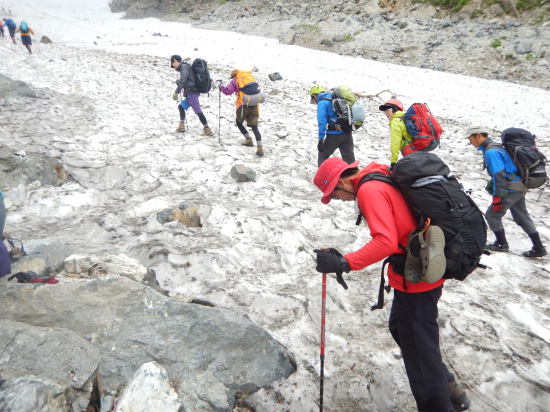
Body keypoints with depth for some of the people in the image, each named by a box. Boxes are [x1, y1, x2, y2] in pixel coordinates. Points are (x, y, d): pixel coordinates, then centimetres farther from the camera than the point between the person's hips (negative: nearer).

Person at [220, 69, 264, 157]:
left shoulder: (235, 81, 4)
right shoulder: (251, 78, 19)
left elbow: (227, 91, -2)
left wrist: (221, 87, 15)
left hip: (243, 106, -4)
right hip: (254, 105, 4)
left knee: (239, 123, 21)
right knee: (254, 127, -1)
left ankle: (249, 140, 20)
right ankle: (260, 148, -13)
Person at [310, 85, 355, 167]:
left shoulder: (322, 103, -4)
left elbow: (322, 122, -14)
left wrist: (321, 140, -13)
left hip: (335, 134, -7)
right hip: (347, 133, 7)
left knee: (323, 156, 11)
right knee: (349, 158, 9)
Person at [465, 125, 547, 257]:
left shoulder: (490, 152, -20)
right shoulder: (495, 147, 12)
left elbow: (499, 176, -23)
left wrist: (497, 198, -19)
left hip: (510, 191, -10)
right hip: (519, 188, 10)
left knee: (492, 215, 4)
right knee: (522, 217, 16)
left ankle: (502, 244, 17)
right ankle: (539, 248, 21)